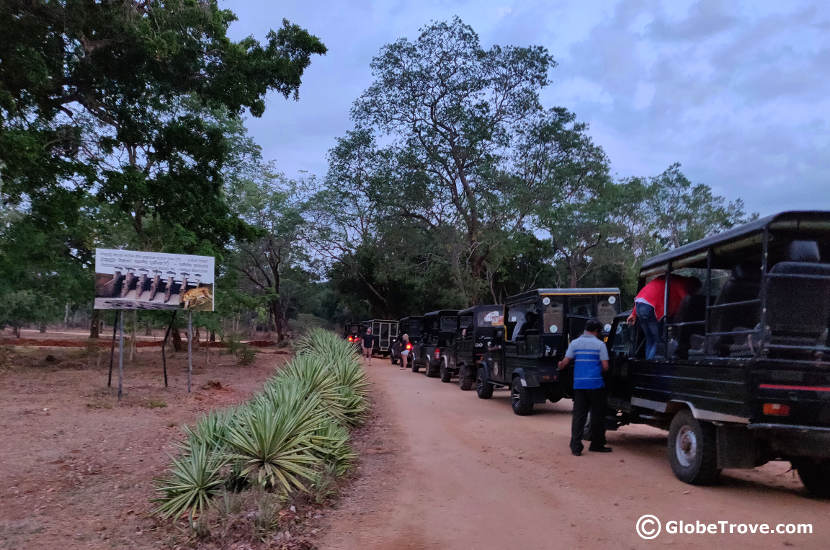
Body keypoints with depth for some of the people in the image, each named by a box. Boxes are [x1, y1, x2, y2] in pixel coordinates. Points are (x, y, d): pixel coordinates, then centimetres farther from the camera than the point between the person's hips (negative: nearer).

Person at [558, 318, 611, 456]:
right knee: (597, 415, 10)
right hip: (595, 384, -3)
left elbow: (565, 362, 3)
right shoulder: (600, 344, -2)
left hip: (579, 384, 3)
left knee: (578, 415, 4)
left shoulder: (575, 343, 6)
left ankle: (576, 446, 0)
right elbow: (605, 367, -6)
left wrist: (560, 366, 25)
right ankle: (596, 444, 18)